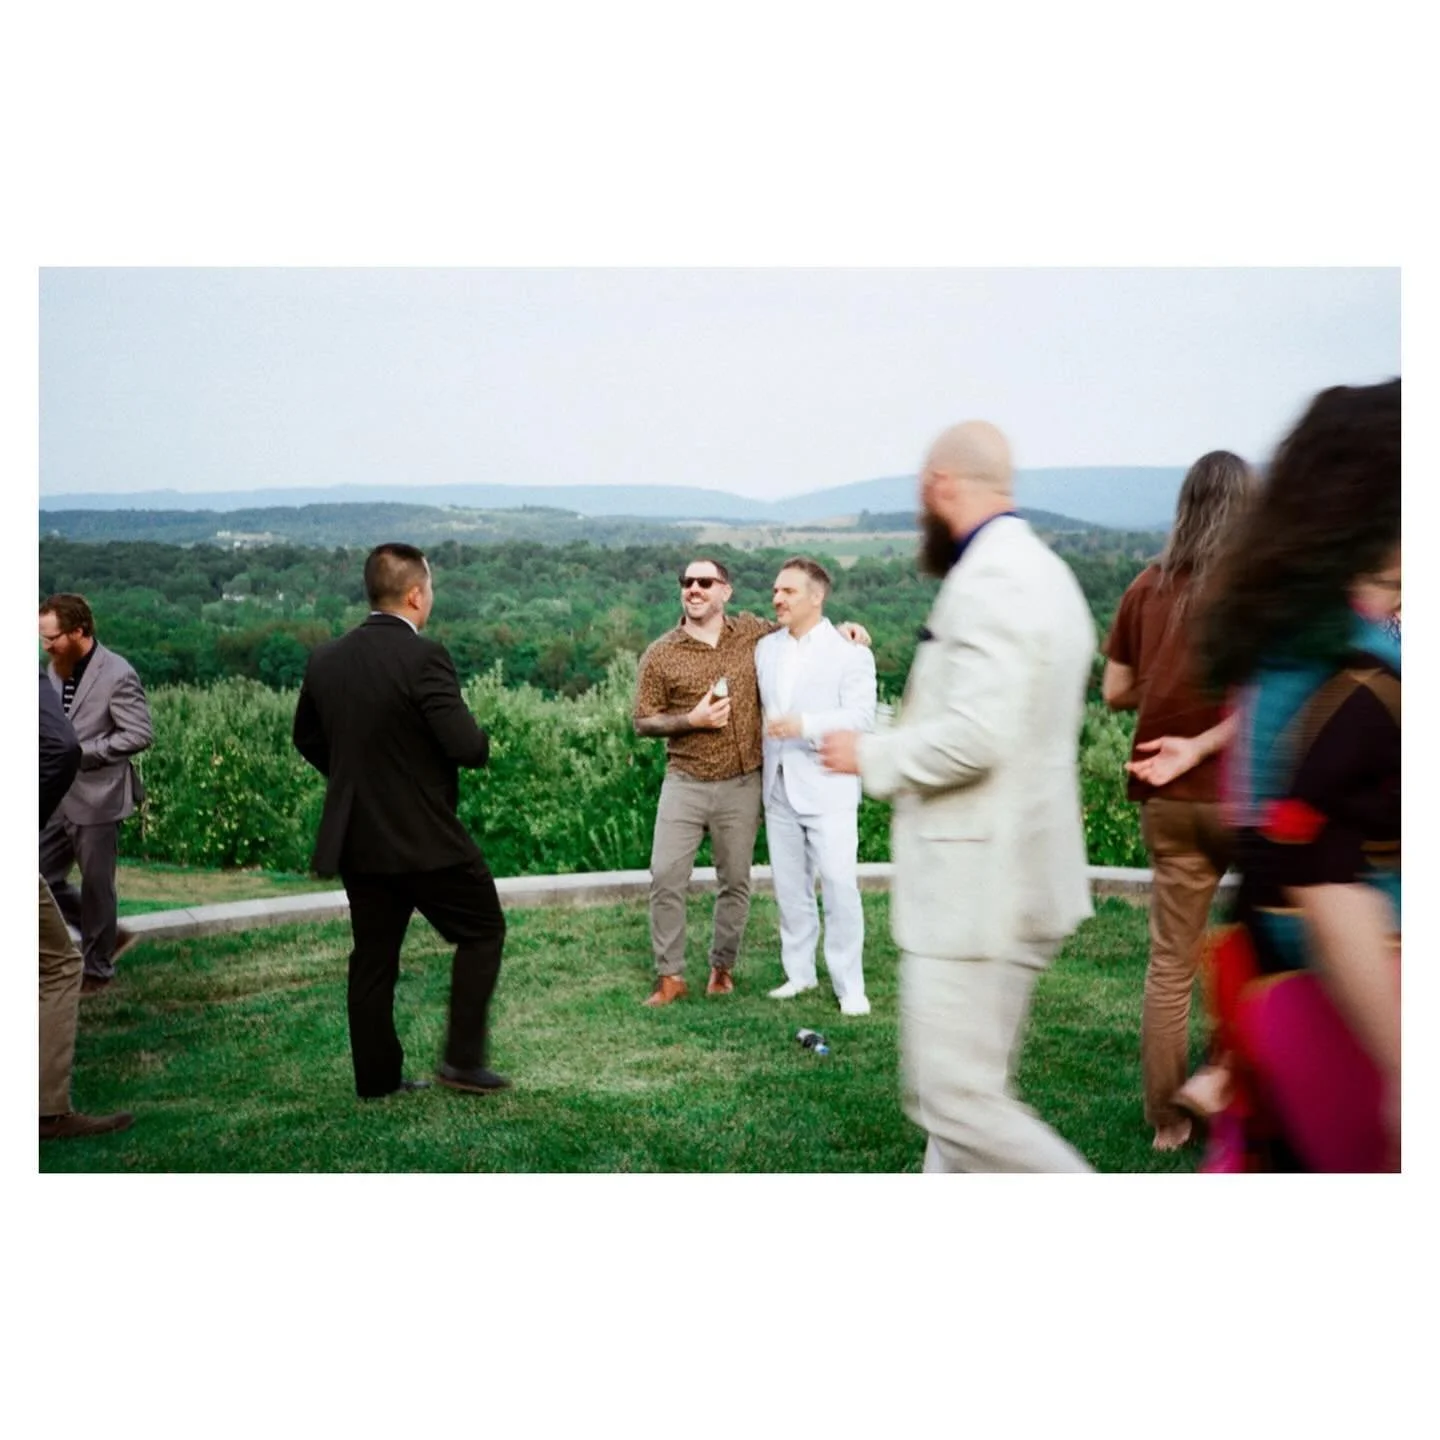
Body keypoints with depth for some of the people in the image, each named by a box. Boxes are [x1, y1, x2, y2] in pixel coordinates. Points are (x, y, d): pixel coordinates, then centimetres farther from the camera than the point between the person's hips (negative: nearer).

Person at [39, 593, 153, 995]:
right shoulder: (58, 668, 6)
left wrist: (81, 751, -19)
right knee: (43, 878, 11)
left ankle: (97, 968, 23)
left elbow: (141, 734, -18)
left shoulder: (118, 675, -17)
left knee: (95, 886, 5)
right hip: (60, 798, 8)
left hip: (97, 799, -8)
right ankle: (108, 936, 29)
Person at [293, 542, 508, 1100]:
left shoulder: (326, 658, 4)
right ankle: (462, 1058, 9)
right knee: (482, 930, 11)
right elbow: (466, 745, -23)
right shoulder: (423, 657, -18)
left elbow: (307, 738, 16)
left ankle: (377, 1076, 21)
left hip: (355, 835, 7)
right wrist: (482, 740, -1)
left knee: (373, 955, 14)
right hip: (424, 836, -6)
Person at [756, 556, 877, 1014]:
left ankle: (849, 985, 4)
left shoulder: (850, 652, -6)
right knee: (789, 888, 12)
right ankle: (799, 972, 25)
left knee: (839, 887, -6)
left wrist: (804, 725, -25)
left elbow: (861, 717, -15)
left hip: (828, 789, -6)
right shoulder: (765, 649, 13)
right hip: (779, 788, 6)